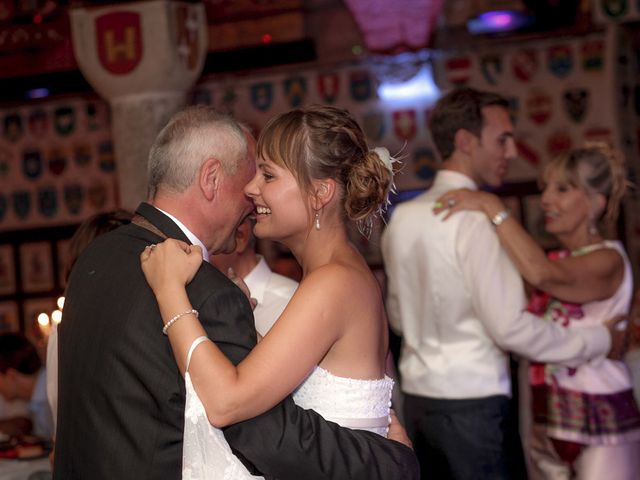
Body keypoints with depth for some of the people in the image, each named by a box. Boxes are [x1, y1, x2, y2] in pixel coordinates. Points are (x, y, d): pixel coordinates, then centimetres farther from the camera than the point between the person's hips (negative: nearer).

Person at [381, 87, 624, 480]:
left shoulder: (402, 217, 8)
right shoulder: (477, 219, -15)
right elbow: (510, 326, -19)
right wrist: (600, 341, -8)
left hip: (418, 396, 8)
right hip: (471, 400, -7)